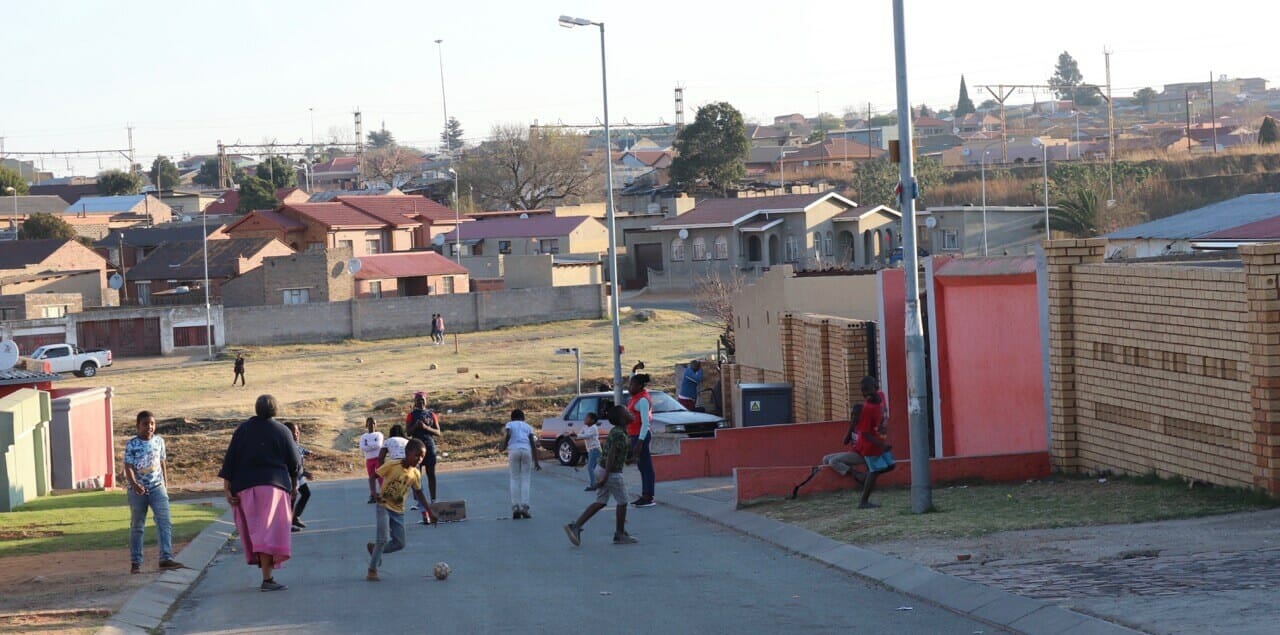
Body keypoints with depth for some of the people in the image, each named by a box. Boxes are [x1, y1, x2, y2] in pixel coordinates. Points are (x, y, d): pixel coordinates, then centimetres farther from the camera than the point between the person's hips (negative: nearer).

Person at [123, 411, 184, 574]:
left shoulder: (159, 441, 4)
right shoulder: (132, 445, -8)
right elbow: (128, 467, -15)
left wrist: (165, 484, 14)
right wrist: (134, 484, -31)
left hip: (157, 488, 2)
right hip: (138, 491, -2)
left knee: (164, 522, -12)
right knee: (137, 527, 8)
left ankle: (166, 559, -16)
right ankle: (135, 563, 15)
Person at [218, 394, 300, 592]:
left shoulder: (243, 429, 6)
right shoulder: (282, 431, 2)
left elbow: (229, 460, 0)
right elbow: (293, 463, 4)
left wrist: (227, 489, 1)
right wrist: (294, 485, 20)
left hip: (245, 487, 3)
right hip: (273, 486, -3)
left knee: (254, 531, 15)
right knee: (270, 531, -10)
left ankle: (266, 573, 22)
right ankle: (267, 579, -22)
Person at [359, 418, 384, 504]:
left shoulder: (378, 434, 2)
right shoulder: (363, 436, 7)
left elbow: (378, 445, -14)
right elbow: (362, 448, -7)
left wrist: (368, 444, -10)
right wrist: (373, 445, -15)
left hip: (378, 458, -3)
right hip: (369, 459, 3)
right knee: (371, 477, 4)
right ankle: (373, 495, 6)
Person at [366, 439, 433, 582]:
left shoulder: (415, 474, -2)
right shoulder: (392, 465, -16)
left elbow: (419, 493, 11)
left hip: (398, 511, 5)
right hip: (383, 506, -5)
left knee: (400, 543, 1)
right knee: (384, 539, -16)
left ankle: (374, 549, 26)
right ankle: (372, 570, -2)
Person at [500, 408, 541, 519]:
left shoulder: (509, 424, 18)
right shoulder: (528, 426, 23)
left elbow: (507, 434, -5)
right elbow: (533, 444, 13)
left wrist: (503, 447, 12)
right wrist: (536, 461, 12)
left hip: (514, 450, -1)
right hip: (527, 451, 1)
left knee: (515, 479, 6)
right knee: (525, 480, 4)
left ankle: (515, 507, -4)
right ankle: (524, 507, -8)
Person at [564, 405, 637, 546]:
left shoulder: (615, 431, 12)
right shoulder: (620, 435, -19)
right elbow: (611, 456, -23)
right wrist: (605, 477, -25)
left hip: (602, 470, 9)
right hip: (612, 473, -9)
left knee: (600, 503, 12)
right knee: (622, 502, 6)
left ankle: (575, 526, 5)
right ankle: (620, 535, 14)